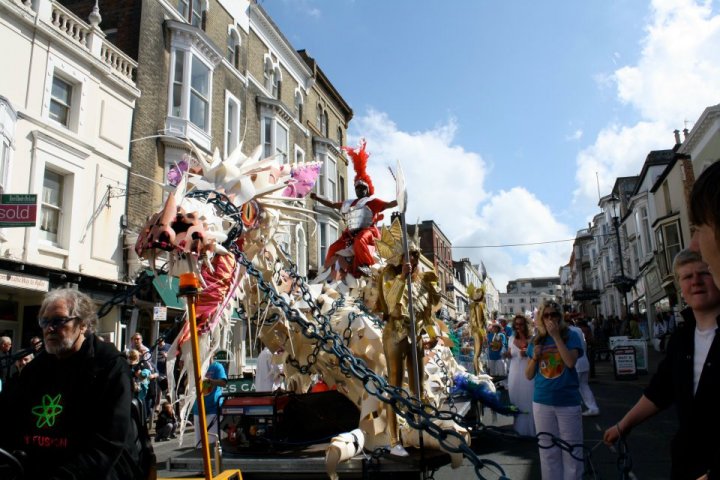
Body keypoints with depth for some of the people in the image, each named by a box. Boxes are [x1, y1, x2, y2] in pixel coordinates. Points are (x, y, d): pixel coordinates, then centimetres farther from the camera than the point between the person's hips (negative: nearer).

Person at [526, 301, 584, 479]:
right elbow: (529, 376, 8)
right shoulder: (535, 341, 6)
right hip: (542, 401, 3)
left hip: (568, 401, -3)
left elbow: (571, 362, -20)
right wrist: (534, 358, -9)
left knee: (572, 450, 5)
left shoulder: (571, 336, -3)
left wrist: (556, 336, -20)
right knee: (547, 451, 12)